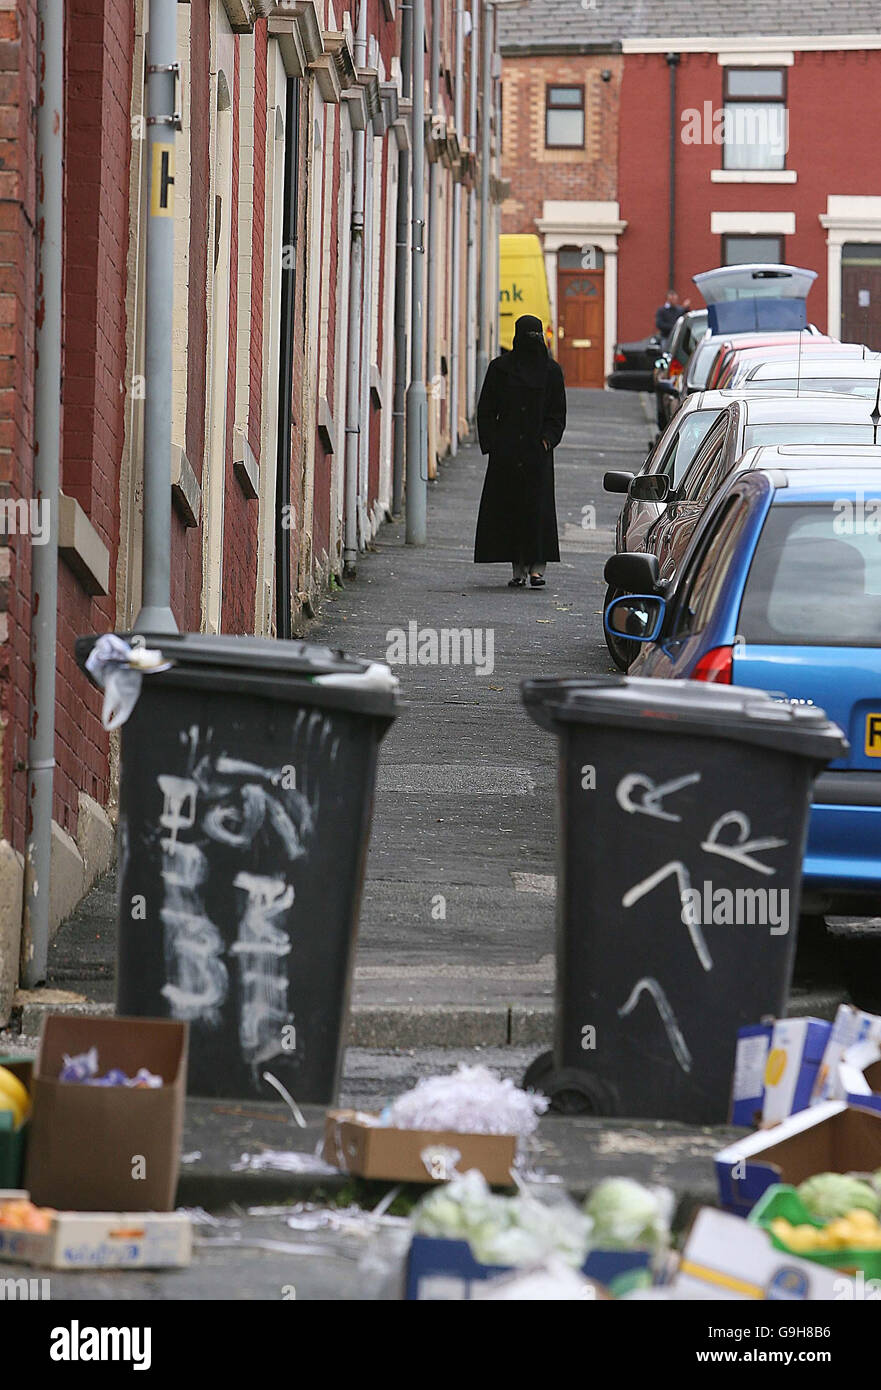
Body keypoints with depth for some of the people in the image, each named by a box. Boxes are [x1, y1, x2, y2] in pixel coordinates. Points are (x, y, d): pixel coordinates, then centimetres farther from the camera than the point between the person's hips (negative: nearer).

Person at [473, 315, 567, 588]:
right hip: (506, 450, 1)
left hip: (537, 452, -1)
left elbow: (557, 413, 8)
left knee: (537, 506, -8)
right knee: (510, 507, 0)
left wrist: (547, 439, -6)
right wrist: (492, 443, -4)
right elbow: (486, 411, 7)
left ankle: (537, 566, -8)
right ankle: (519, 568, 5)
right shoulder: (500, 368, 6)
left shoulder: (551, 370, 7)